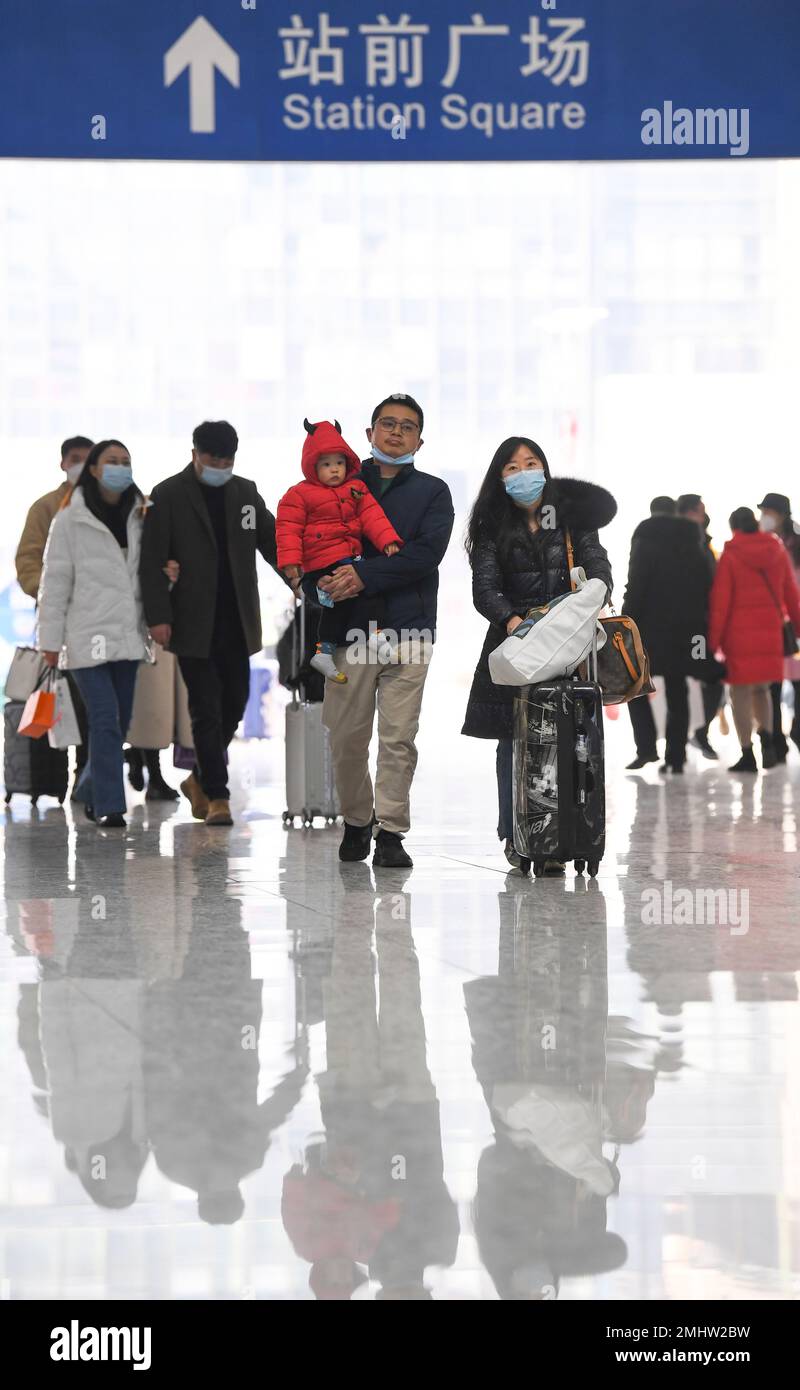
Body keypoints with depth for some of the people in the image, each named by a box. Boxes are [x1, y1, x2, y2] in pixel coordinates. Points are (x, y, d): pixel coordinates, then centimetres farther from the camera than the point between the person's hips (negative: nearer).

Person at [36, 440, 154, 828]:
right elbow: (55, 581, -3)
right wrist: (50, 639, -5)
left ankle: (89, 792, 29)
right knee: (105, 721, -11)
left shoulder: (138, 517, 10)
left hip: (127, 635, 5)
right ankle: (108, 805, -6)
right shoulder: (70, 519, -3)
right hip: (89, 635, -5)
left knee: (121, 721, 10)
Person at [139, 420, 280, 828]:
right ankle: (216, 796, 1)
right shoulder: (168, 496, -4)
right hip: (194, 625, -5)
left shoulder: (246, 493, 11)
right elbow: (152, 561, -7)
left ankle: (200, 779, 28)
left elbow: (272, 543, 13)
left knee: (234, 705, 9)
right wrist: (158, 616, -14)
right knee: (207, 711, -5)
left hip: (236, 624, 5)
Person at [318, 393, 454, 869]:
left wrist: (365, 576, -14)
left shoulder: (432, 492, 10)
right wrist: (322, 580, -14)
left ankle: (391, 832, 0)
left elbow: (427, 553, -5)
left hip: (409, 628, -1)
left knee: (399, 737, -5)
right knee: (347, 736, 2)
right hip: (351, 627, 1)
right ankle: (357, 821, 20)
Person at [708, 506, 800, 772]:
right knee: (761, 689, 17)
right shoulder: (777, 552, 6)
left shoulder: (730, 556, -5)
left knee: (741, 692, 2)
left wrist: (713, 640, -3)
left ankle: (747, 754, -1)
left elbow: (720, 601, -7)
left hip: (739, 633, -4)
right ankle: (767, 735, -7)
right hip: (771, 631, 4)